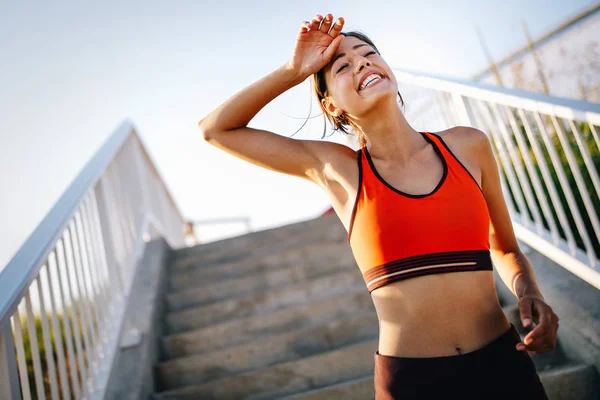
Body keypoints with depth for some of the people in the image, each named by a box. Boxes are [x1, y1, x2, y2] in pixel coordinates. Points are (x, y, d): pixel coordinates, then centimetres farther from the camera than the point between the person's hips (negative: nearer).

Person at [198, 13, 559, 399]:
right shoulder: (335, 169, -3)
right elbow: (215, 129, 3)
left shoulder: (468, 145, 0)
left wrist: (530, 295, -7)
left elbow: (506, 249, 13)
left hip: (502, 365, 2)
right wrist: (293, 71, -4)